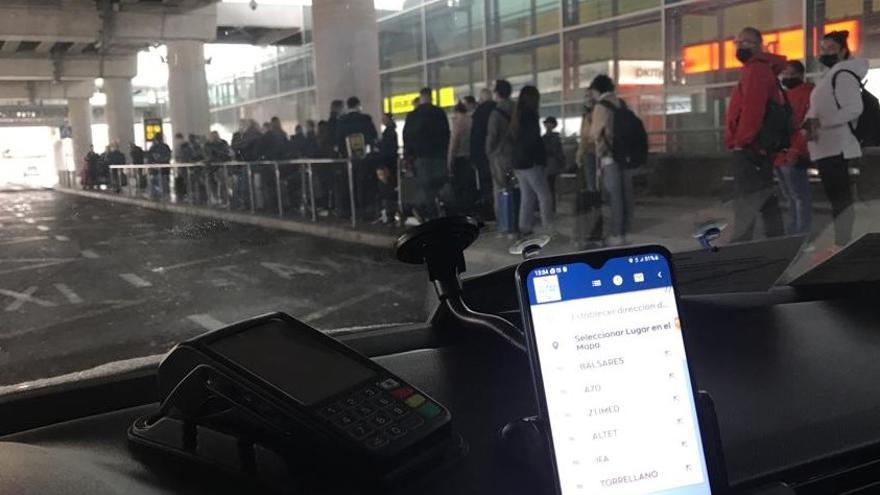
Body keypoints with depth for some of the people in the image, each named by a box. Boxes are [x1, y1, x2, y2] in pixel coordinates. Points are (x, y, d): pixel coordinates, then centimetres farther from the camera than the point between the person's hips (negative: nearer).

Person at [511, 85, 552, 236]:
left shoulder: (517, 115, 14)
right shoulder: (530, 115, -11)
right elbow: (535, 140, -15)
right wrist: (541, 158, -7)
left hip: (518, 162, 8)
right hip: (531, 162, -8)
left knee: (527, 196, 11)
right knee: (544, 196, -6)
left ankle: (524, 228, 9)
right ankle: (549, 228, -10)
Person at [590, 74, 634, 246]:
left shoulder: (601, 106, -8)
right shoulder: (621, 104, 12)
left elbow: (594, 134, -6)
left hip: (609, 156, -7)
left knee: (614, 197, -4)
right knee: (626, 195, 8)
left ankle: (616, 235, -2)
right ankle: (623, 232, 14)